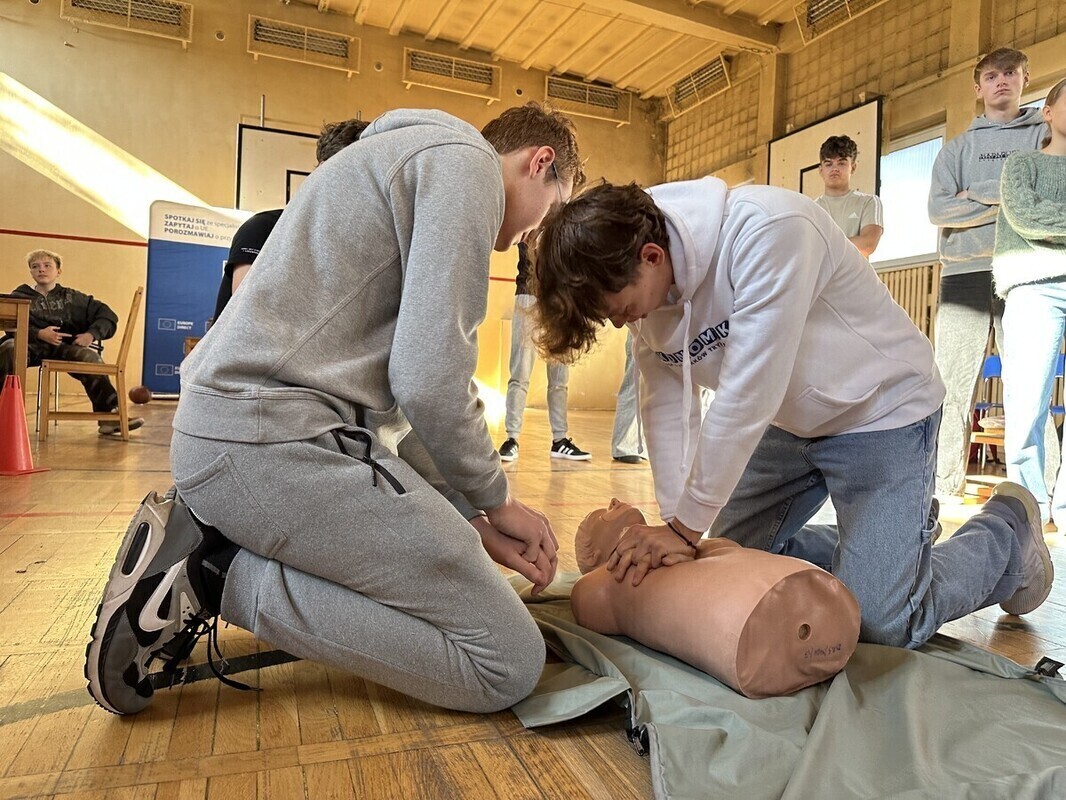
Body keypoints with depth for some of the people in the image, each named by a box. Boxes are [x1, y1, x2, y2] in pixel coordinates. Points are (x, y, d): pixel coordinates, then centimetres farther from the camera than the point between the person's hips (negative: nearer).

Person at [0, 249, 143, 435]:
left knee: (90, 357, -31)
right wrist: (39, 334, -15)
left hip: (64, 347, 1)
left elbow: (107, 315, 14)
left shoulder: (72, 297, 22)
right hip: (30, 345, 0)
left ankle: (110, 415, -30)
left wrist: (91, 334, -4)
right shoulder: (19, 297, 20)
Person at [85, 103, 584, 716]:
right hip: (278, 439, -11)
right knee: (510, 663, -7)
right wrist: (493, 499, 3)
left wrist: (470, 519, 13)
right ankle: (220, 575, -6)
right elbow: (430, 379, -17)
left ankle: (209, 546, 11)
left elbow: (391, 390, 20)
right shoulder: (465, 159, -4)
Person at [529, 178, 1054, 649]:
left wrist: (686, 527, -26)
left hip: (881, 410, -7)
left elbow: (747, 398, -34)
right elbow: (665, 409, -7)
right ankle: (872, 546, 27)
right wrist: (672, 526, -14)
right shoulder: (645, 287, -10)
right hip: (787, 423, 7)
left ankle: (1007, 531, 18)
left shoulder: (768, 230, -33)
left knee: (879, 624, -10)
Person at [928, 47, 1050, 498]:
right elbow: (937, 209, 1)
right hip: (964, 275, 1)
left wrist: (978, 195, -3)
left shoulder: (1047, 135, 17)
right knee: (952, 386, -3)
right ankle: (944, 486, 2)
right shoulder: (957, 149, 19)